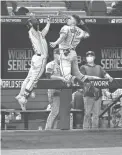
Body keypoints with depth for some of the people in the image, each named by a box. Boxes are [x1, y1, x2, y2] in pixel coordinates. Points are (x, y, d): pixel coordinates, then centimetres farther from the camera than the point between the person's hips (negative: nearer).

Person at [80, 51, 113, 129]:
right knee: (87, 114, -7)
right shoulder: (84, 68, 7)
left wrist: (109, 77, -18)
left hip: (98, 93, 4)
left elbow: (105, 74, 6)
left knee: (96, 114, 4)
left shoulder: (98, 67, 18)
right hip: (89, 94, -4)